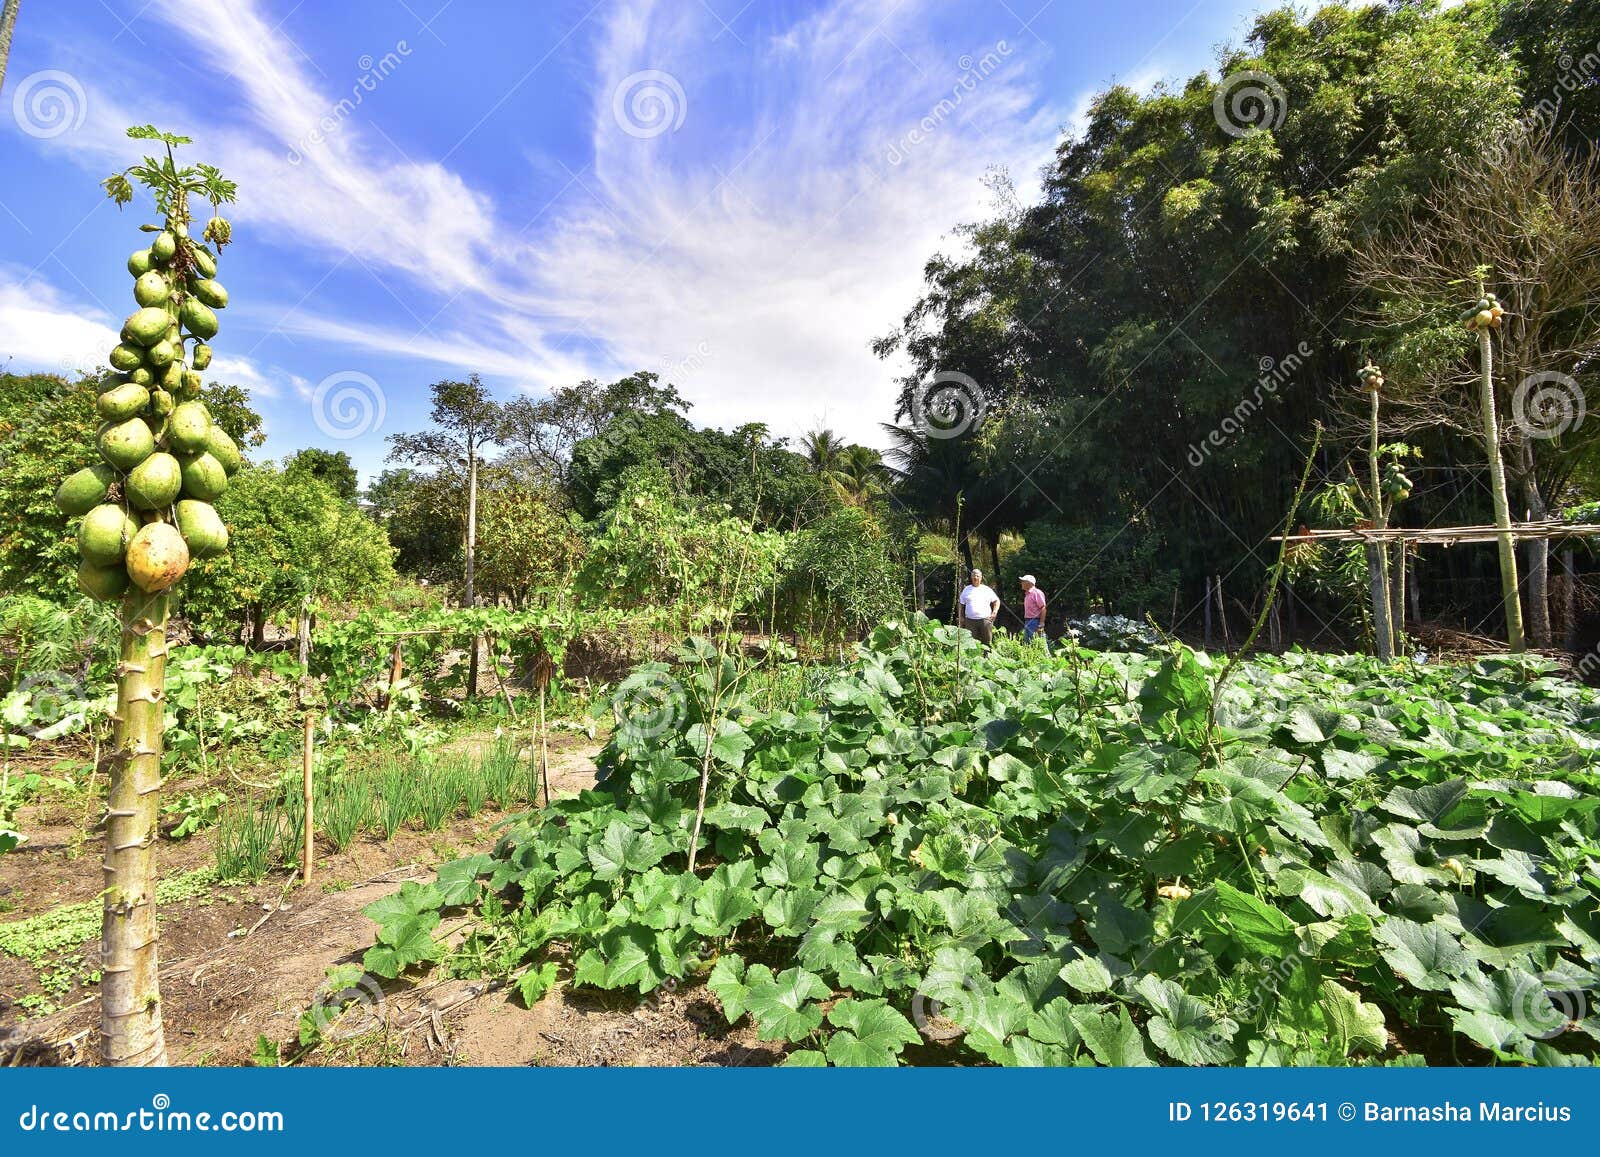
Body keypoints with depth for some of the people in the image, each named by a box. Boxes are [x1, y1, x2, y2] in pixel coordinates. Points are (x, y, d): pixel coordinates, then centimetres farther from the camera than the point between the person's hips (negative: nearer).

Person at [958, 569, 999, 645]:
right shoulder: (966, 589, 13)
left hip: (985, 620, 0)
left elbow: (997, 601, 16)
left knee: (987, 642, 1)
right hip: (970, 621, 0)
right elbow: (961, 605, 16)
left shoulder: (987, 589, 10)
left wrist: (994, 612, 2)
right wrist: (962, 618, 7)